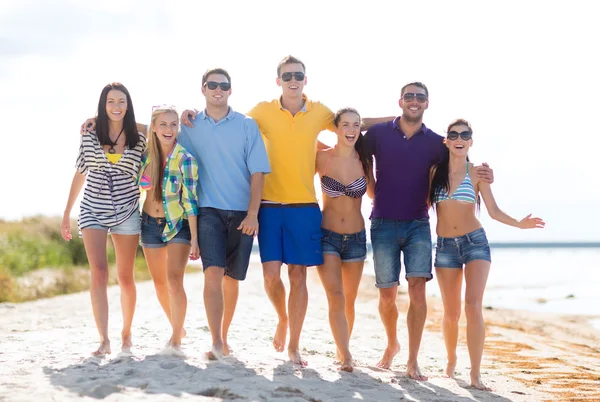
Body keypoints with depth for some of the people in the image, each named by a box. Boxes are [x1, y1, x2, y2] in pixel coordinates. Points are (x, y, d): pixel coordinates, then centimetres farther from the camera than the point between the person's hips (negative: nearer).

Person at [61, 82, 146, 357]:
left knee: (125, 277, 6)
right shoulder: (89, 137, 2)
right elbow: (79, 176, 9)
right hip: (93, 212, 0)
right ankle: (104, 341, -15)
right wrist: (66, 215, 10)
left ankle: (126, 334, 24)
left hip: (127, 213, 0)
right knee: (98, 272, -12)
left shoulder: (138, 141, 1)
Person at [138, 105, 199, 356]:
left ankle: (176, 340, -9)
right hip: (150, 224, 5)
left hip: (178, 224, -5)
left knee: (174, 280, -17)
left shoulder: (184, 159, -14)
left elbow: (191, 200, -15)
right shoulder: (146, 154, -2)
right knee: (159, 283, 13)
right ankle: (177, 328, 34)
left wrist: (194, 239, -17)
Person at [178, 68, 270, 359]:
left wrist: (252, 213, -10)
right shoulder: (189, 127, 6)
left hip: (242, 213, 1)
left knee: (232, 278, 8)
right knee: (213, 273, -16)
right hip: (208, 210, 0)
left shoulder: (247, 125, 3)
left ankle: (224, 337, 24)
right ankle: (216, 343, -19)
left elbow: (257, 172, -1)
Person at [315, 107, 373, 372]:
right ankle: (345, 356, -14)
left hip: (356, 238, 3)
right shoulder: (322, 157, -6)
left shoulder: (364, 160, 0)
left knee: (349, 299, 10)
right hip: (327, 235, -2)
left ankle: (342, 349, 26)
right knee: (335, 296, -14)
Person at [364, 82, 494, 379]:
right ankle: (392, 345, 30)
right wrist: (375, 196, 8)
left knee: (417, 288, -14)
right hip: (384, 224, 0)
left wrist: (479, 173, -7)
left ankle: (412, 362, -8)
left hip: (418, 224, 0)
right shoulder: (378, 133, 1)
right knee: (387, 295, 3)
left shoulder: (435, 142, 4)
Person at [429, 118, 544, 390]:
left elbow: (494, 211, -3)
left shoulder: (477, 173, -1)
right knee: (451, 312, 7)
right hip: (445, 246, 2)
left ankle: (475, 374, -14)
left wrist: (518, 223, -18)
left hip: (475, 242, -2)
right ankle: (451, 360, 33)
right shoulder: (435, 171, 3)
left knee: (473, 306, -15)